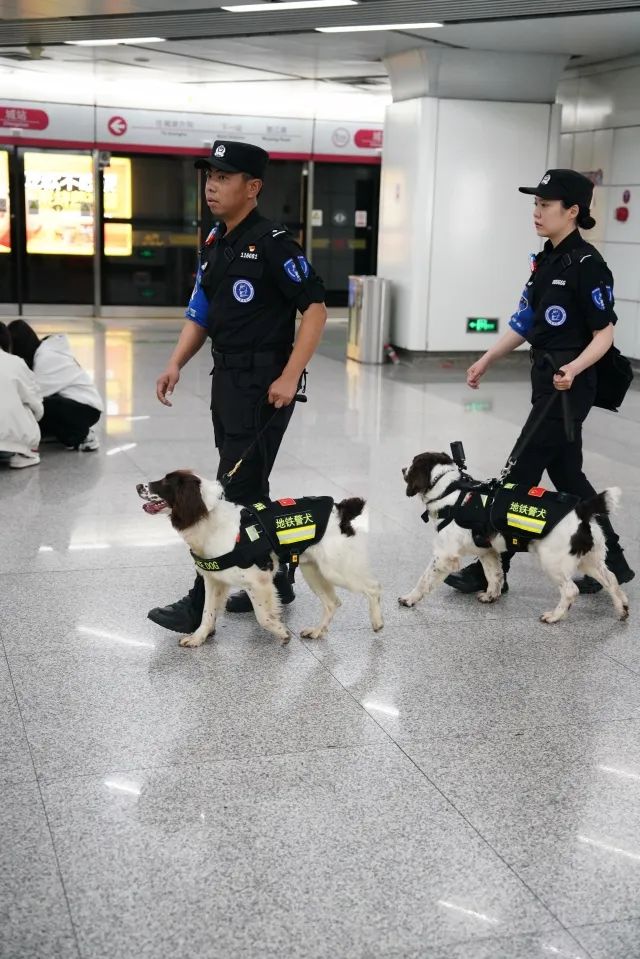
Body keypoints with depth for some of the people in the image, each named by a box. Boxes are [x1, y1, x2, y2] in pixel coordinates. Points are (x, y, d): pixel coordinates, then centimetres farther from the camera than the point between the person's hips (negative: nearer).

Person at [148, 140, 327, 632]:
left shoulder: (272, 242, -13)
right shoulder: (214, 243, 12)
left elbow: (315, 307, -15)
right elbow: (202, 313, 17)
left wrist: (290, 377, -20)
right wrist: (176, 364, 4)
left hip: (263, 383, -9)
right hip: (227, 378, 9)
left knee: (235, 491, -6)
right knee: (250, 488, 15)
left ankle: (203, 605, -2)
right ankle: (275, 580, 29)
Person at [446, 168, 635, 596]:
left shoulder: (587, 264, -15)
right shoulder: (546, 259, 11)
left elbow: (604, 335, -14)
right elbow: (525, 322, 18)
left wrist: (574, 368, -29)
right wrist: (486, 361, 16)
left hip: (570, 387, -9)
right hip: (546, 381, 9)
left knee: (523, 472, -4)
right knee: (566, 475, 14)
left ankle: (490, 572, 5)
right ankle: (612, 561, 26)